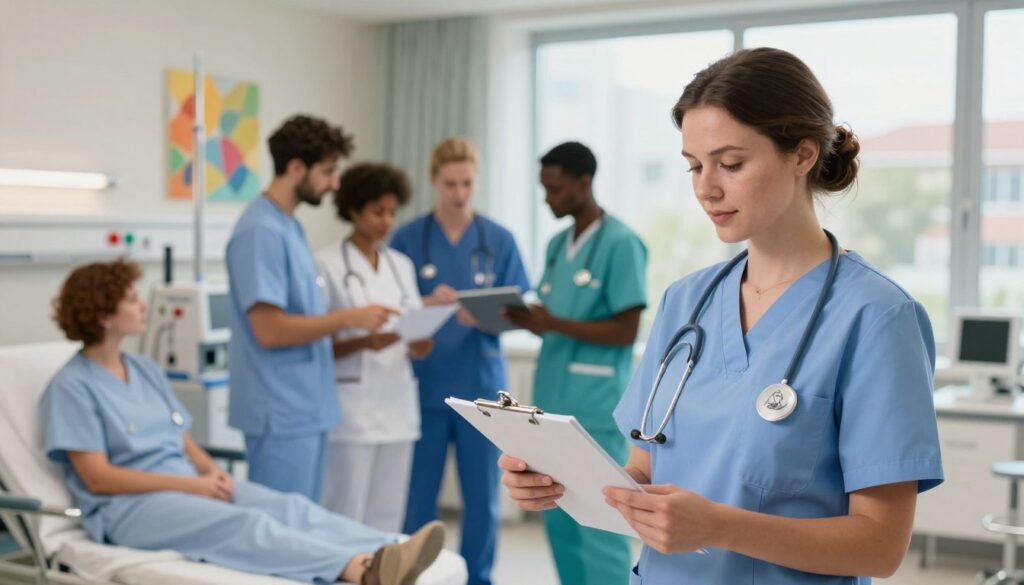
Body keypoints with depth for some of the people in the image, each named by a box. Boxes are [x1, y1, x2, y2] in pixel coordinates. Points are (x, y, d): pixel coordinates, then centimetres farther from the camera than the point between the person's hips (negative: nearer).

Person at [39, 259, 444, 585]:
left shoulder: (146, 370, 17)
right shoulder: (72, 387, -5)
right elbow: (98, 477, -12)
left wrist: (211, 471, -6)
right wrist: (191, 484, -17)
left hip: (188, 484, 7)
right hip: (129, 506, -7)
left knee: (289, 506, -20)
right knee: (245, 523, -34)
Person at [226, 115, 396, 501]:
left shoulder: (289, 225, 13)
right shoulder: (261, 231, -16)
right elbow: (269, 329, -21)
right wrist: (349, 318, -17)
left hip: (307, 408, 10)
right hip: (282, 414, -9)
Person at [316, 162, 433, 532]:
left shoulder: (402, 265, 12)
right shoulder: (328, 264, -5)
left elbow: (418, 349, 12)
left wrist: (421, 343, -10)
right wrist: (364, 343, -22)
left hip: (398, 404, 6)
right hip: (352, 406, -5)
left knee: (387, 522, 9)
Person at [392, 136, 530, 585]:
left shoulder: (499, 241, 3)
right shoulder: (407, 238, 1)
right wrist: (427, 305, -19)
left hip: (481, 384, 1)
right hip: (425, 384, -1)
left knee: (482, 497, 8)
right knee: (417, 496, 5)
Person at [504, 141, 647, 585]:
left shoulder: (620, 243, -9)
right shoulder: (557, 244, 14)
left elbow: (626, 331, -13)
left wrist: (555, 324, -21)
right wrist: (525, 320, -4)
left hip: (596, 407, -8)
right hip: (553, 399, 8)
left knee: (600, 527, -4)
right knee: (558, 521, 12)